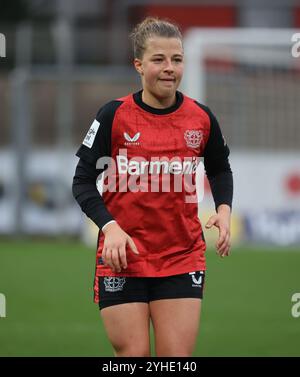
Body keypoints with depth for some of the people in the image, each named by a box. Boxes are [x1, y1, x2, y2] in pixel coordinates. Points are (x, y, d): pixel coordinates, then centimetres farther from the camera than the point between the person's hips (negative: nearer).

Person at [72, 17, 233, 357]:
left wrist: (224, 209, 0)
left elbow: (219, 170, 20)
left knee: (177, 360, -3)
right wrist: (109, 226, -18)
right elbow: (83, 182, -2)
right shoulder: (113, 116, -6)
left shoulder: (202, 118, 1)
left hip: (182, 260, 2)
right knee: (133, 356, -3)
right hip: (122, 258, -2)